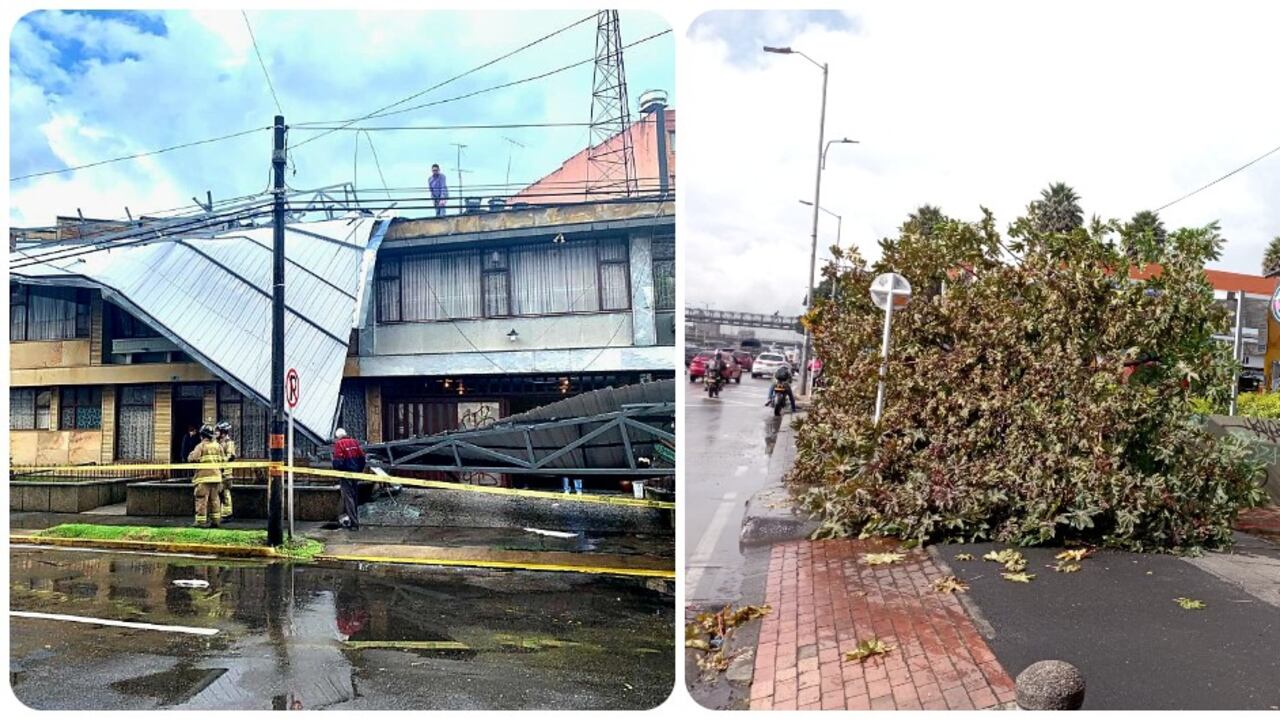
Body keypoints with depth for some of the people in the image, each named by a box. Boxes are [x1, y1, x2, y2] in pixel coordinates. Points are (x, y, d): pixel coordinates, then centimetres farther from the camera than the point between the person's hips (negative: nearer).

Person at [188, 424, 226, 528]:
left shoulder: (201, 446, -7)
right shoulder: (218, 446, 10)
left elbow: (192, 459, -14)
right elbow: (223, 460, 10)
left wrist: (191, 454, 7)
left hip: (204, 477, -6)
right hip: (216, 476, 6)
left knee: (202, 499, -2)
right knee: (214, 498, 13)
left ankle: (201, 521, -4)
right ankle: (216, 520, 14)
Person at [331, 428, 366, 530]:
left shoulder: (339, 444, -9)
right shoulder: (354, 442, 10)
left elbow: (338, 461, -17)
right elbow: (362, 457, 10)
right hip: (356, 474, 6)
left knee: (348, 498, -3)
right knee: (355, 497, 15)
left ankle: (354, 523, -5)